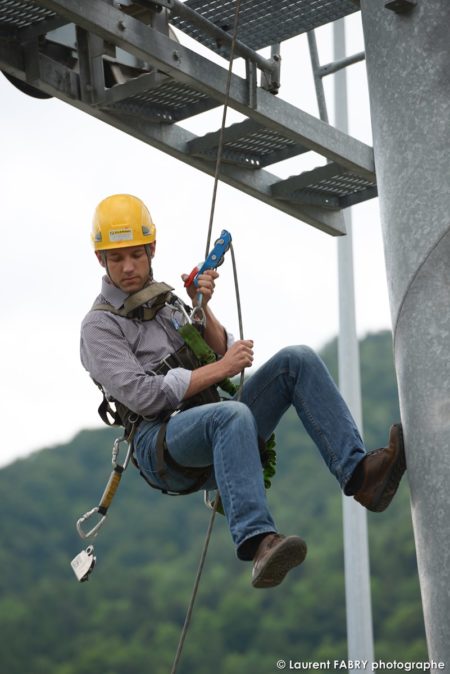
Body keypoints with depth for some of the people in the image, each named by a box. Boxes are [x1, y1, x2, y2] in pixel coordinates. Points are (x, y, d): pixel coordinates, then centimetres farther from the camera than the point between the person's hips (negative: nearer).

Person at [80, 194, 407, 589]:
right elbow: (144, 396, -14)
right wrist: (220, 369, -12)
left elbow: (223, 354, 11)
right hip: (162, 445, -7)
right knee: (233, 415, -39)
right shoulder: (100, 327, 0)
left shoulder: (166, 300, 22)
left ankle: (359, 474, -26)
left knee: (297, 360, -10)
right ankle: (257, 544, -55)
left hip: (215, 437, 7)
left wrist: (203, 307, -5)